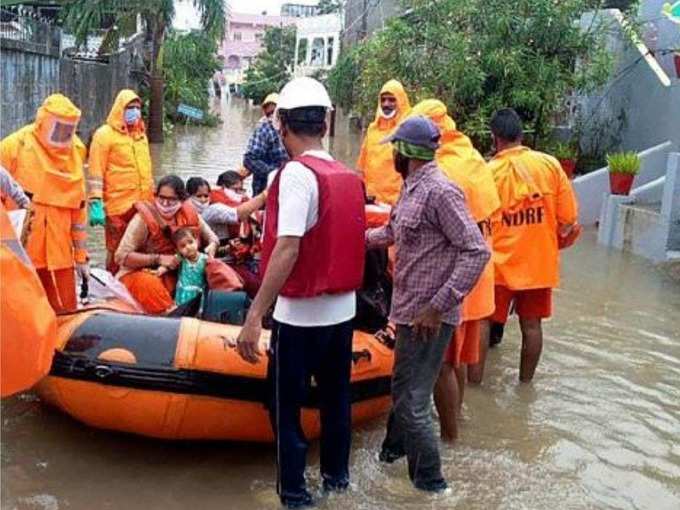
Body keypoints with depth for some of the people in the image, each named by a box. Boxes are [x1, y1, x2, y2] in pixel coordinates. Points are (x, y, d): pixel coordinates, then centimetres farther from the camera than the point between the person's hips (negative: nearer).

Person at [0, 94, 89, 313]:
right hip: (20, 247, -3)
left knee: (66, 311, 7)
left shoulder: (74, 152, 8)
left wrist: (81, 255, 11)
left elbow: (78, 208, 11)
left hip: (59, 249, 4)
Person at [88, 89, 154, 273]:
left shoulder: (141, 134, 17)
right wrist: (96, 203, -16)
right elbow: (96, 172, -9)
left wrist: (152, 197, 22)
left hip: (144, 205, 6)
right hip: (118, 206, -6)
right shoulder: (105, 134, -4)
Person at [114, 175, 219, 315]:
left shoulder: (189, 214, -6)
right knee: (149, 284, -38)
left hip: (178, 273, 4)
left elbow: (212, 237, 9)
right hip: (141, 272, -4)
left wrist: (211, 248, -15)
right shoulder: (144, 218, -18)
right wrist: (158, 259, -26)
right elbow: (121, 256, -20)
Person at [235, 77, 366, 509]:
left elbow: (287, 250, -24)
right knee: (335, 395, 20)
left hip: (301, 313, -7)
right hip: (344, 309, 7)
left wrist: (255, 316, -24)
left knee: (286, 404, 8)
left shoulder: (297, 174, -16)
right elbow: (351, 241, 10)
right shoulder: (350, 177, 4)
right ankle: (337, 474, 35)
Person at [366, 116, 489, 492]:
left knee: (411, 401, -2)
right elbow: (390, 233, 27)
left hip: (427, 317, -9)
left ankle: (430, 483, 14)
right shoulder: (412, 189, 11)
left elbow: (477, 252, -24)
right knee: (404, 388, 24)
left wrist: (439, 306, -25)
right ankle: (395, 447, 44)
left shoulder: (439, 191, -19)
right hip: (410, 310, 9)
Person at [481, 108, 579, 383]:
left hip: (498, 262, -2)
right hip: (539, 262, 3)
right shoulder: (550, 164, -6)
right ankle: (525, 382, 25)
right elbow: (568, 219, -3)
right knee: (531, 325, 14)